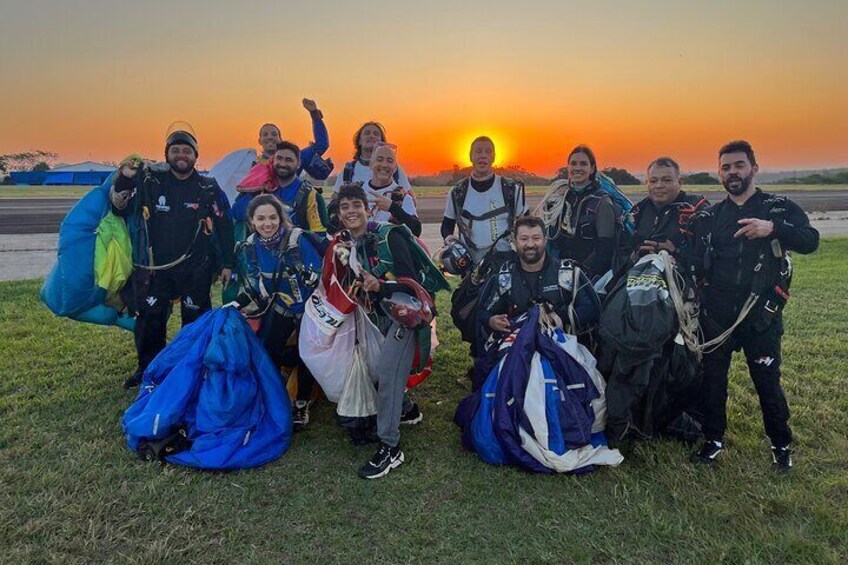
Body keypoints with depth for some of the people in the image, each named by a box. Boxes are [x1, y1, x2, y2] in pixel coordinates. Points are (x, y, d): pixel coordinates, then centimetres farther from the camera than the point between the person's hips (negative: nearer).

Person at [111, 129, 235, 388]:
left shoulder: (208, 188, 1)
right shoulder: (150, 181, 2)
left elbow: (224, 226, 2)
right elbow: (120, 209, 8)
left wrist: (227, 264, -1)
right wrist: (123, 180, -10)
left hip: (196, 268, -1)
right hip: (154, 267, 1)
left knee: (196, 321, 7)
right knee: (149, 320, 4)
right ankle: (147, 368, 21)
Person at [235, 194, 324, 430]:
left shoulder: (299, 239, -26)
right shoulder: (249, 247, -9)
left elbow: (320, 275, -23)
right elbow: (253, 288, 0)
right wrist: (236, 305, -13)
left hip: (309, 307, -4)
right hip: (281, 306, 4)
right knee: (267, 351, -1)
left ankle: (302, 404, 20)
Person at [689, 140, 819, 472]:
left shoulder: (779, 208, 3)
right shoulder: (710, 217, 12)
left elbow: (810, 241, -15)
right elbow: (696, 265, 10)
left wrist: (773, 228, -31)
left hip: (760, 312, -3)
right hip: (716, 313, 3)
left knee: (767, 382, 4)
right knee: (712, 379, 9)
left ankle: (781, 444, 25)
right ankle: (713, 439, 25)